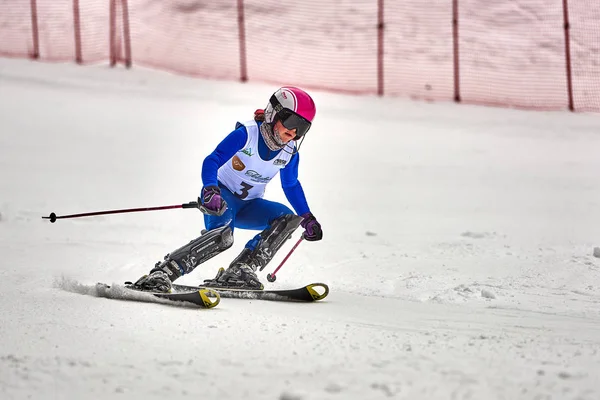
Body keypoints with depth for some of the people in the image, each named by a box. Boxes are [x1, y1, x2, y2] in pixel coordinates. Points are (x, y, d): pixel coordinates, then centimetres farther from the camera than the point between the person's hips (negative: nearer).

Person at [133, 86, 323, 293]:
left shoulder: (290, 153, -1)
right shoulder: (247, 133, -18)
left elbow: (291, 186, 18)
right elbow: (212, 161, -23)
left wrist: (308, 218, 16)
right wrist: (210, 191, -41)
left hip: (248, 206, 6)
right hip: (222, 197, -6)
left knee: (288, 218, -20)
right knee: (222, 235, -37)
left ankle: (239, 272, -24)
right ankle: (160, 274, -38)